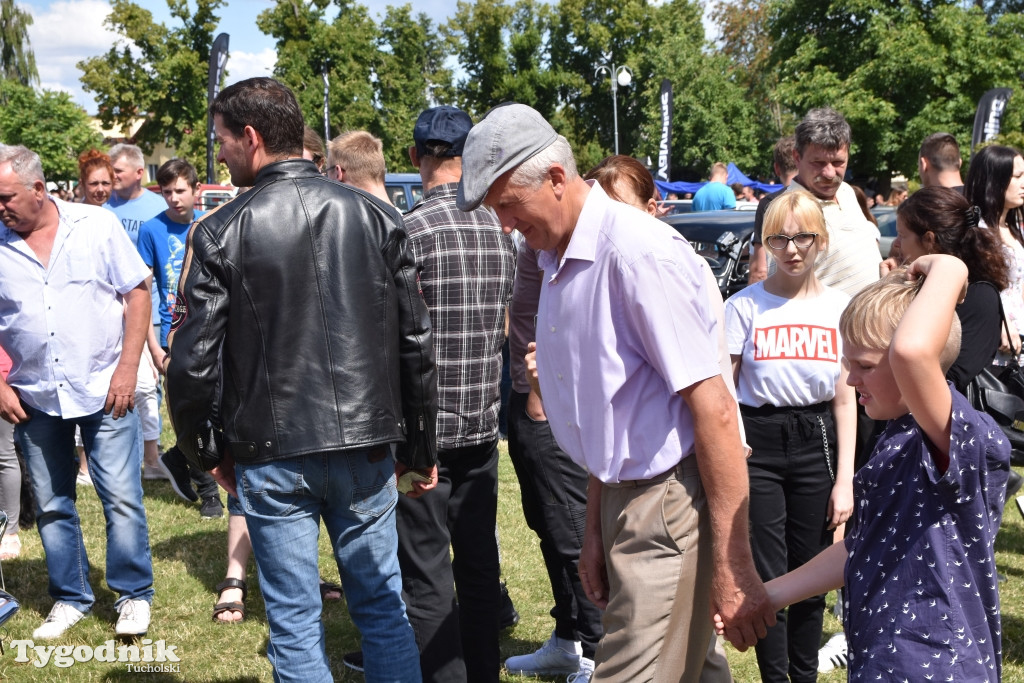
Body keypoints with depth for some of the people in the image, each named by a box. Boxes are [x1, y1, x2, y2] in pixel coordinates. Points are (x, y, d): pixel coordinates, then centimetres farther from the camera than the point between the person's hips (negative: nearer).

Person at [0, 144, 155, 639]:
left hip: (104, 391, -2)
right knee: (51, 505, 11)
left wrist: (127, 368, -8)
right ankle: (70, 598, 27)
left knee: (122, 499, -1)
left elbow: (137, 293, -2)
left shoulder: (98, 226, -4)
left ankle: (134, 595, 15)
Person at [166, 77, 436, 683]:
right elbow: (417, 343, 1)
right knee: (383, 608, 14)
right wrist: (420, 449, 10)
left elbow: (193, 359, -8)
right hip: (367, 446, 2)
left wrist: (205, 449, 9)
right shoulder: (377, 216, 0)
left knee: (294, 623, 9)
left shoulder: (221, 231, -7)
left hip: (271, 456, -2)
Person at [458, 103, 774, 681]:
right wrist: (595, 533, 19)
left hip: (671, 506, -9)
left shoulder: (639, 249, -18)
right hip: (623, 500, 9)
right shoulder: (559, 261, 12)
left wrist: (733, 567, -20)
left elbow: (714, 409, -20)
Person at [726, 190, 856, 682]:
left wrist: (844, 479, 1)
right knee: (768, 577, 1)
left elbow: (845, 400, 4)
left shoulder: (839, 308, 3)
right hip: (757, 444, -2)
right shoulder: (745, 306, -4)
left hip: (815, 443, 2)